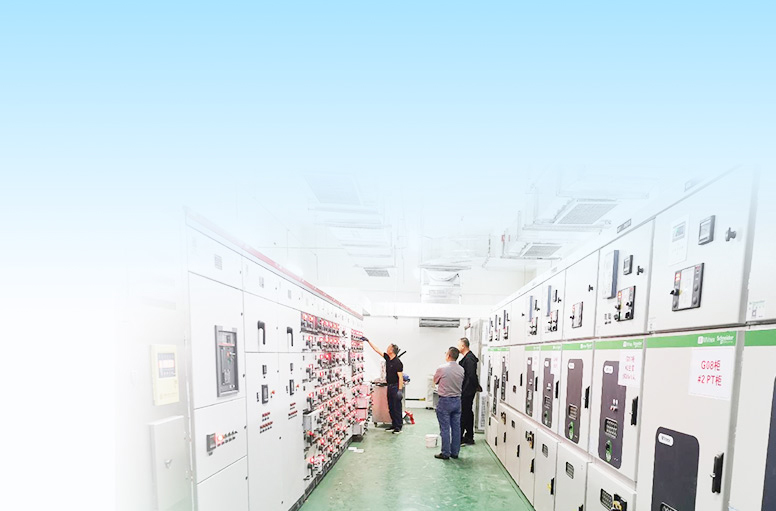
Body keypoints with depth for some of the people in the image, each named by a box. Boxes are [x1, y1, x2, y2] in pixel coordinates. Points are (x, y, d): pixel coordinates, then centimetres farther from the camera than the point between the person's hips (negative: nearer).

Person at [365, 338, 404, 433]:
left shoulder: (397, 363, -17)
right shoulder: (387, 358, 6)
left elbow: (400, 377, -20)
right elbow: (377, 350, 12)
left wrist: (400, 390, -25)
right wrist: (368, 341, 12)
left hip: (396, 386, -9)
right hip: (390, 386, 9)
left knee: (397, 407, -3)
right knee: (391, 407, 13)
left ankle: (398, 427, 4)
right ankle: (394, 425, 22)